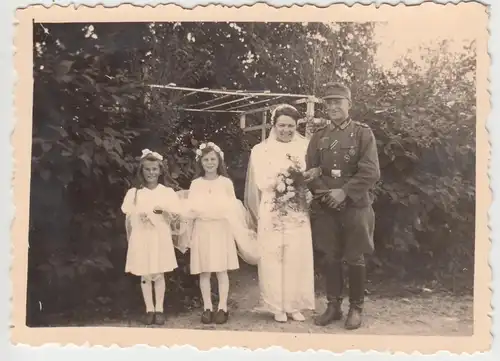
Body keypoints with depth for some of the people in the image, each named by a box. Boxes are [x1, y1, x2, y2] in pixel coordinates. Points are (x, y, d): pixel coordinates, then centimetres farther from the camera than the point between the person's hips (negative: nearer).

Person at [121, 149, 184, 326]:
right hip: (140, 239, 0)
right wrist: (130, 241, 4)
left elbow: (174, 218, 1)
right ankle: (149, 310, 20)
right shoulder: (133, 193, -1)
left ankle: (159, 309, 19)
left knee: (159, 275, 6)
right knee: (145, 276, 8)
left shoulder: (167, 192, -1)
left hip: (160, 238, 0)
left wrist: (164, 211, -17)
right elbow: (128, 219, 4)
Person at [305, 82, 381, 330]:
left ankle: (356, 308, 19)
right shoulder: (318, 136, 9)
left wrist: (344, 192, -17)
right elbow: (310, 171, 6)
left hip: (356, 206, -3)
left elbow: (371, 172, -11)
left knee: (355, 259, 5)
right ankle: (333, 305, 23)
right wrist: (324, 193, -11)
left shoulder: (363, 133, -3)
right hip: (325, 208, 3)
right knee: (330, 258, 9)